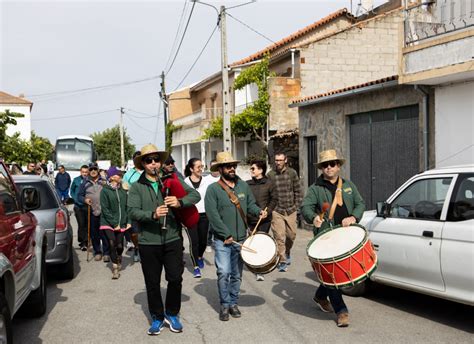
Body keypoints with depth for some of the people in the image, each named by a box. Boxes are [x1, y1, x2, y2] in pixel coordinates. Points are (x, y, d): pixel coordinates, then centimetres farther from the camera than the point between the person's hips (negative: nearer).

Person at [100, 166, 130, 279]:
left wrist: (128, 222, -1)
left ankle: (118, 259, 38)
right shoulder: (105, 191, -7)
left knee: (119, 245, 5)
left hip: (121, 223, 4)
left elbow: (126, 207, 8)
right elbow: (105, 209, -10)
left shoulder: (123, 190, 6)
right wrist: (114, 224, -13)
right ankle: (115, 267, -2)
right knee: (112, 243, -16)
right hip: (108, 223, -4)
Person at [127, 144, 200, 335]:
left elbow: (195, 194, -1)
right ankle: (157, 317, 29)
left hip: (172, 239, 1)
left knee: (175, 278, 1)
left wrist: (180, 202, -21)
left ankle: (172, 314, 25)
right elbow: (132, 211, -11)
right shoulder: (136, 187, 1)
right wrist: (152, 215, -28)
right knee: (152, 283, 10)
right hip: (148, 242, 0)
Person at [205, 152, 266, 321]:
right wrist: (226, 235, -16)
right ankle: (225, 305, 7)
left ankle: (233, 303, 26)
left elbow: (250, 204, 16)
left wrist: (259, 211, -6)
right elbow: (213, 215, -13)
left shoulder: (243, 185, 8)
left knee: (236, 274, 11)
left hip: (241, 239, 4)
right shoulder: (213, 189, -8)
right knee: (224, 272, -10)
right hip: (223, 240, -4)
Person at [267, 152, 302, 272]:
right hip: (277, 211, -2)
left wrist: (296, 206, 0)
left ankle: (287, 252, 39)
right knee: (279, 236, -8)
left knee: (292, 234, 10)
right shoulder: (270, 175, -3)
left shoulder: (292, 173, 1)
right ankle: (282, 261, 1)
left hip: (291, 210, 2)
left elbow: (298, 191, 5)